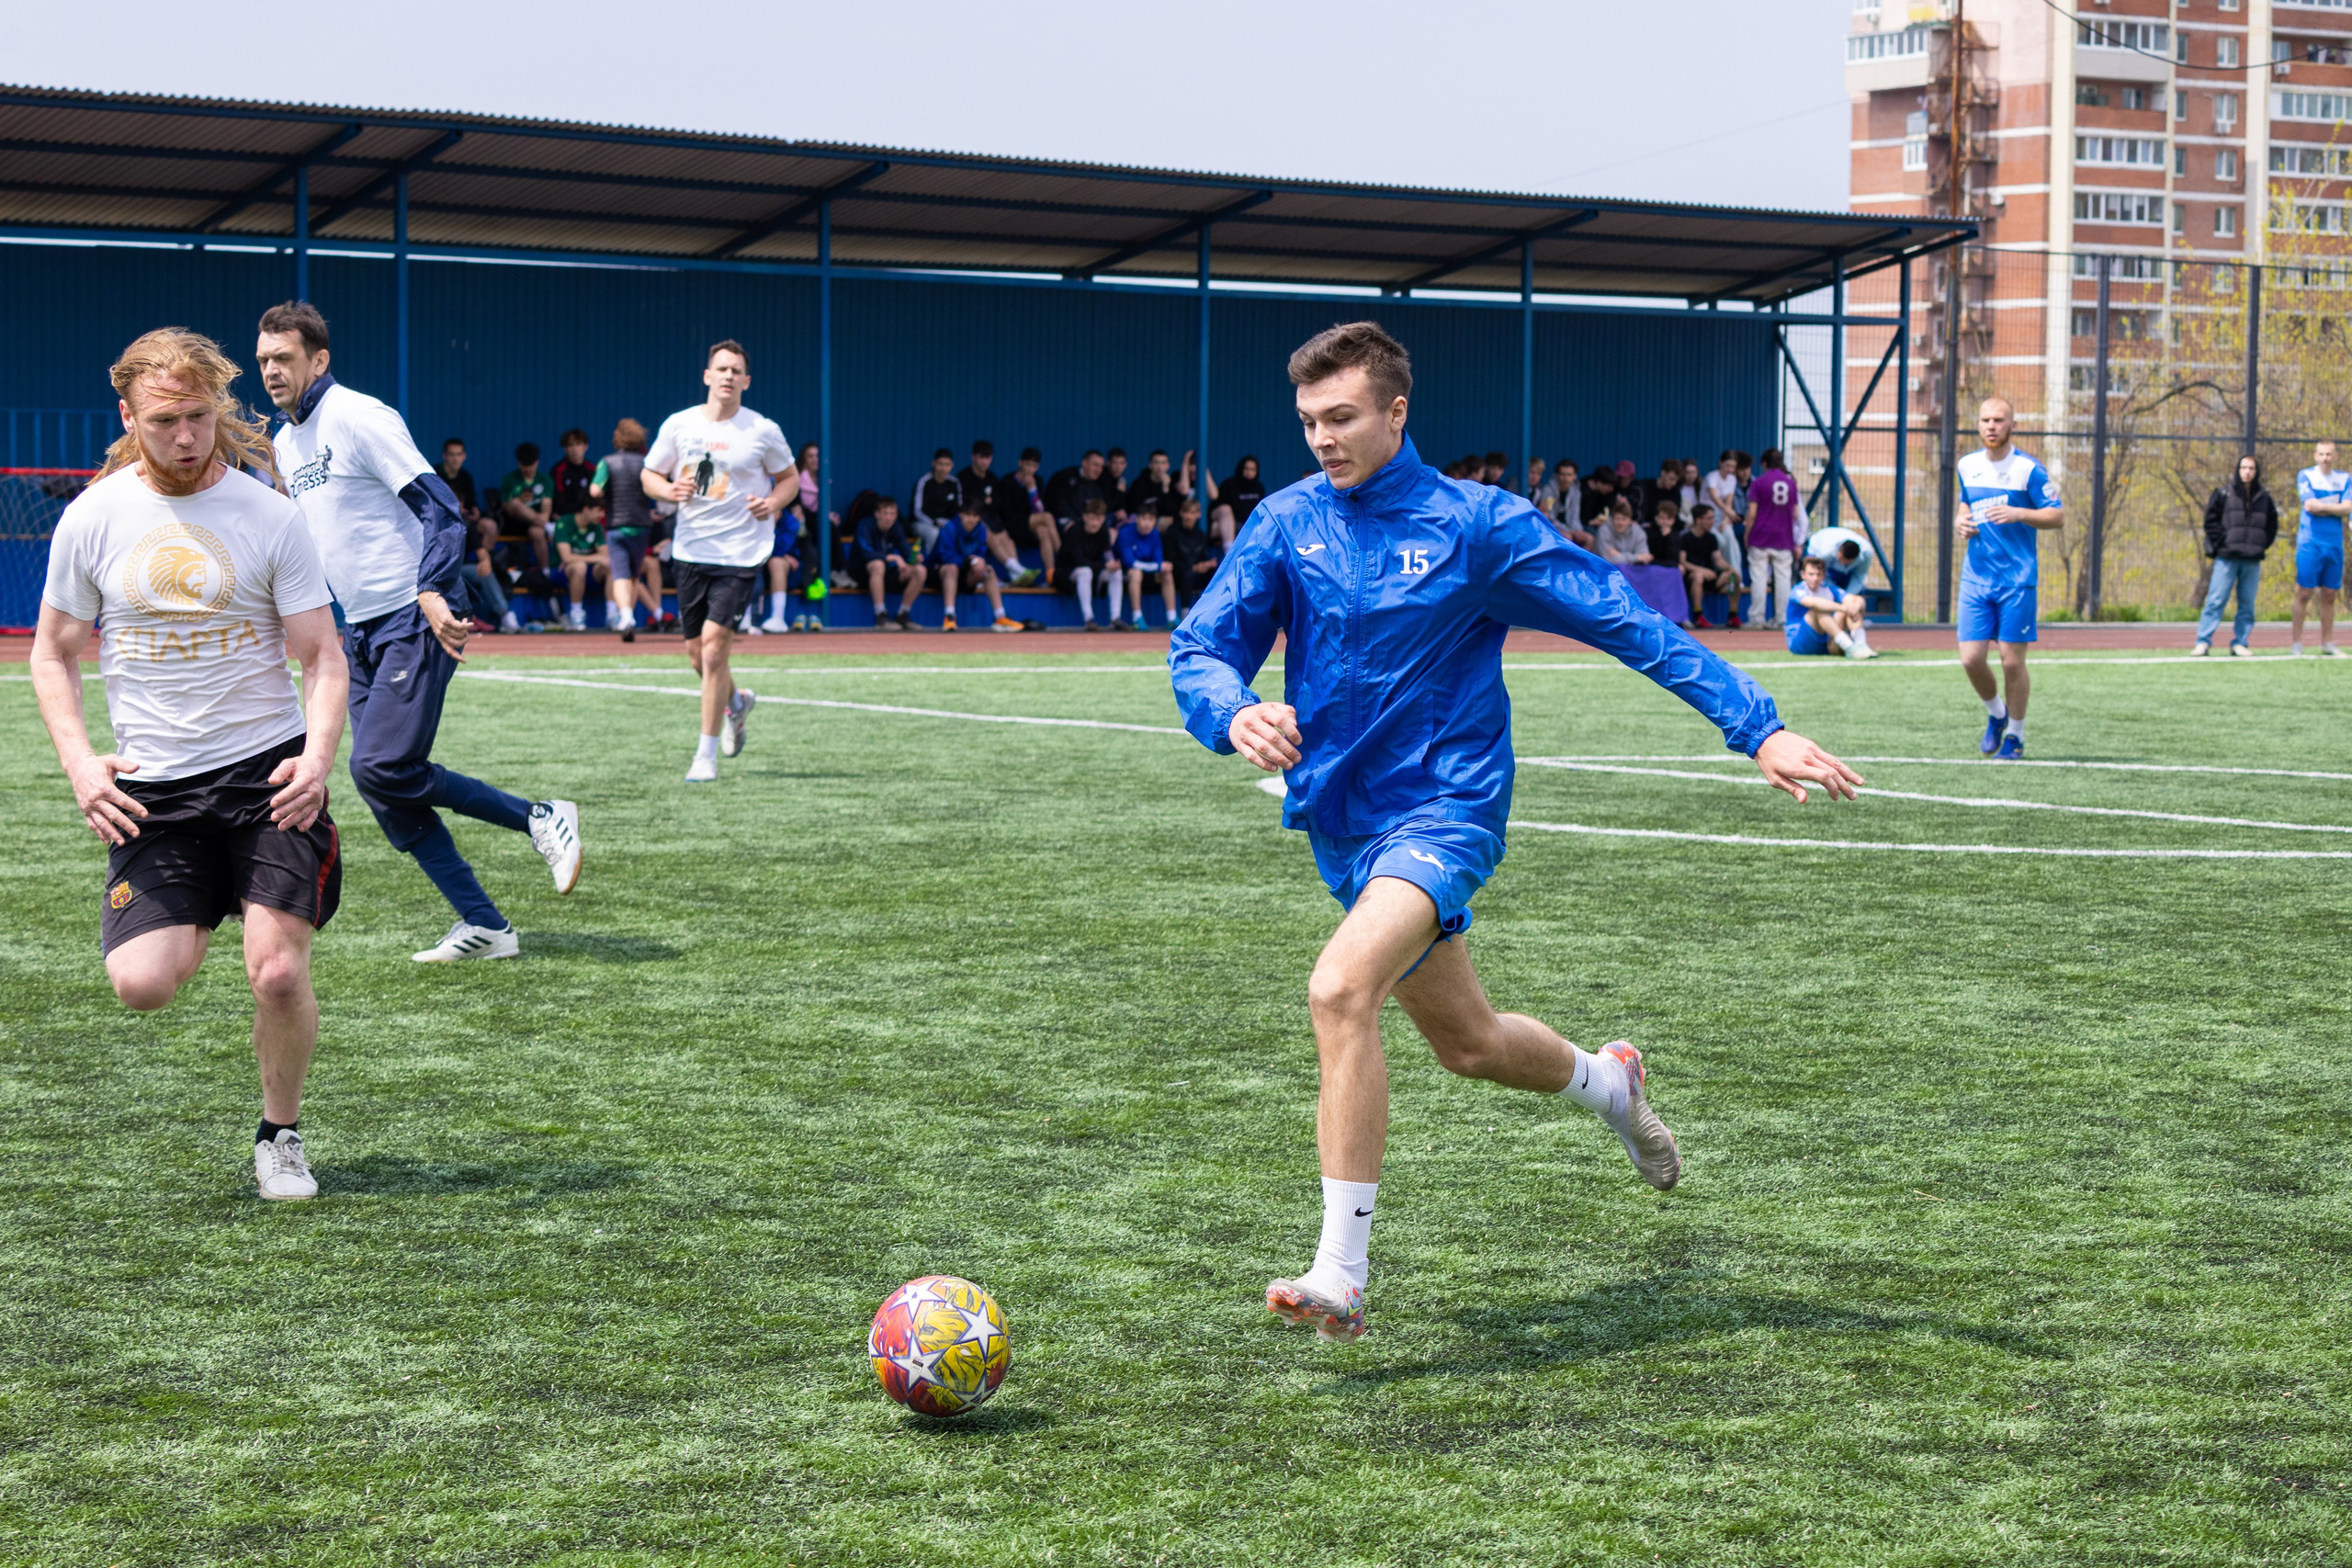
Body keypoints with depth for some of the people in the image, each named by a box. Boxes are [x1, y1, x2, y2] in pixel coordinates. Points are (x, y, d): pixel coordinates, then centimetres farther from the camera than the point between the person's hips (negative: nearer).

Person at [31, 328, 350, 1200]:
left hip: (267, 770, -1)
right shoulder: (93, 518, 1)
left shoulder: (269, 516, -3)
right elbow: (53, 652, 12)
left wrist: (318, 755, -19)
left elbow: (321, 657, -1)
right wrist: (79, 762, -4)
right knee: (141, 985, -13)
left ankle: (280, 1136, 12)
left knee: (278, 973, -14)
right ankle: (198, 928, 24)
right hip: (151, 787, 2)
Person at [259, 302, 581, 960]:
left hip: (413, 621, -9)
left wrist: (431, 593, -30)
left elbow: (440, 508, -18)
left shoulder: (358, 417, -12)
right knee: (383, 789, 2)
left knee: (380, 769, -18)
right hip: (361, 631, 9)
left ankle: (541, 819, -4)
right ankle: (484, 926, 8)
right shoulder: (284, 443, 15)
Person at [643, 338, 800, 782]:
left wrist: (773, 503, -9)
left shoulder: (763, 431, -3)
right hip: (690, 550, 4)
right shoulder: (678, 425, 2)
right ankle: (736, 703, 44)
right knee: (696, 651, 10)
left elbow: (790, 476, 11)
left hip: (741, 553, -4)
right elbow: (648, 474, 12)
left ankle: (706, 754, -6)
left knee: (714, 643, -14)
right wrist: (670, 490, -10)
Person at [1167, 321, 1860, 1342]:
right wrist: (1236, 714, -27)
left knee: (1340, 989, -30)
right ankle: (1605, 1080, 53)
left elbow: (1629, 623, -5)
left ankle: (1340, 1274, -27)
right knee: (1467, 1044, 19)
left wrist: (1759, 728, -10)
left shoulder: (1477, 524, -7)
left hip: (1445, 808, -5)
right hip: (1341, 824, 5)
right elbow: (1195, 650, -2)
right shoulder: (1287, 523, 2)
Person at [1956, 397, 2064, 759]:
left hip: (2017, 577, -4)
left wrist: (2018, 514, -21)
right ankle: (1996, 714, 24)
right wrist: (1963, 522, 5)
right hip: (1975, 576, 4)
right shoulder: (1967, 466, 9)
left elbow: (2057, 517, -6)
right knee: (1970, 658, -4)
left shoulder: (2028, 469, -6)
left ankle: (2015, 734, 15)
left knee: (2012, 661, -3)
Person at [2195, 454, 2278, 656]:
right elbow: (2210, 520, 2)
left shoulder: (2264, 498, 12)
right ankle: (2203, 642, -9)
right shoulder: (2224, 494, 3)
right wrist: (2221, 541, -7)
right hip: (2227, 558, -3)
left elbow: (2272, 526, 19)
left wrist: (2262, 545, 5)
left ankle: (2240, 643, 9)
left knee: (2247, 603, 4)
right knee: (2216, 600, -8)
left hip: (2252, 561, 3)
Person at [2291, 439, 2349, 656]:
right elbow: (2310, 506, -11)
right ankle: (2296, 643, -4)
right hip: (2310, 542, -4)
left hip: (2335, 544, 4)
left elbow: (2347, 509, -3)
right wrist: (2335, 506, -4)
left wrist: (2322, 506, -10)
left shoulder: (2345, 479, 11)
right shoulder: (2305, 476, 1)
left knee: (2329, 595, 6)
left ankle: (2327, 643, 11)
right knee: (2304, 593, -7)